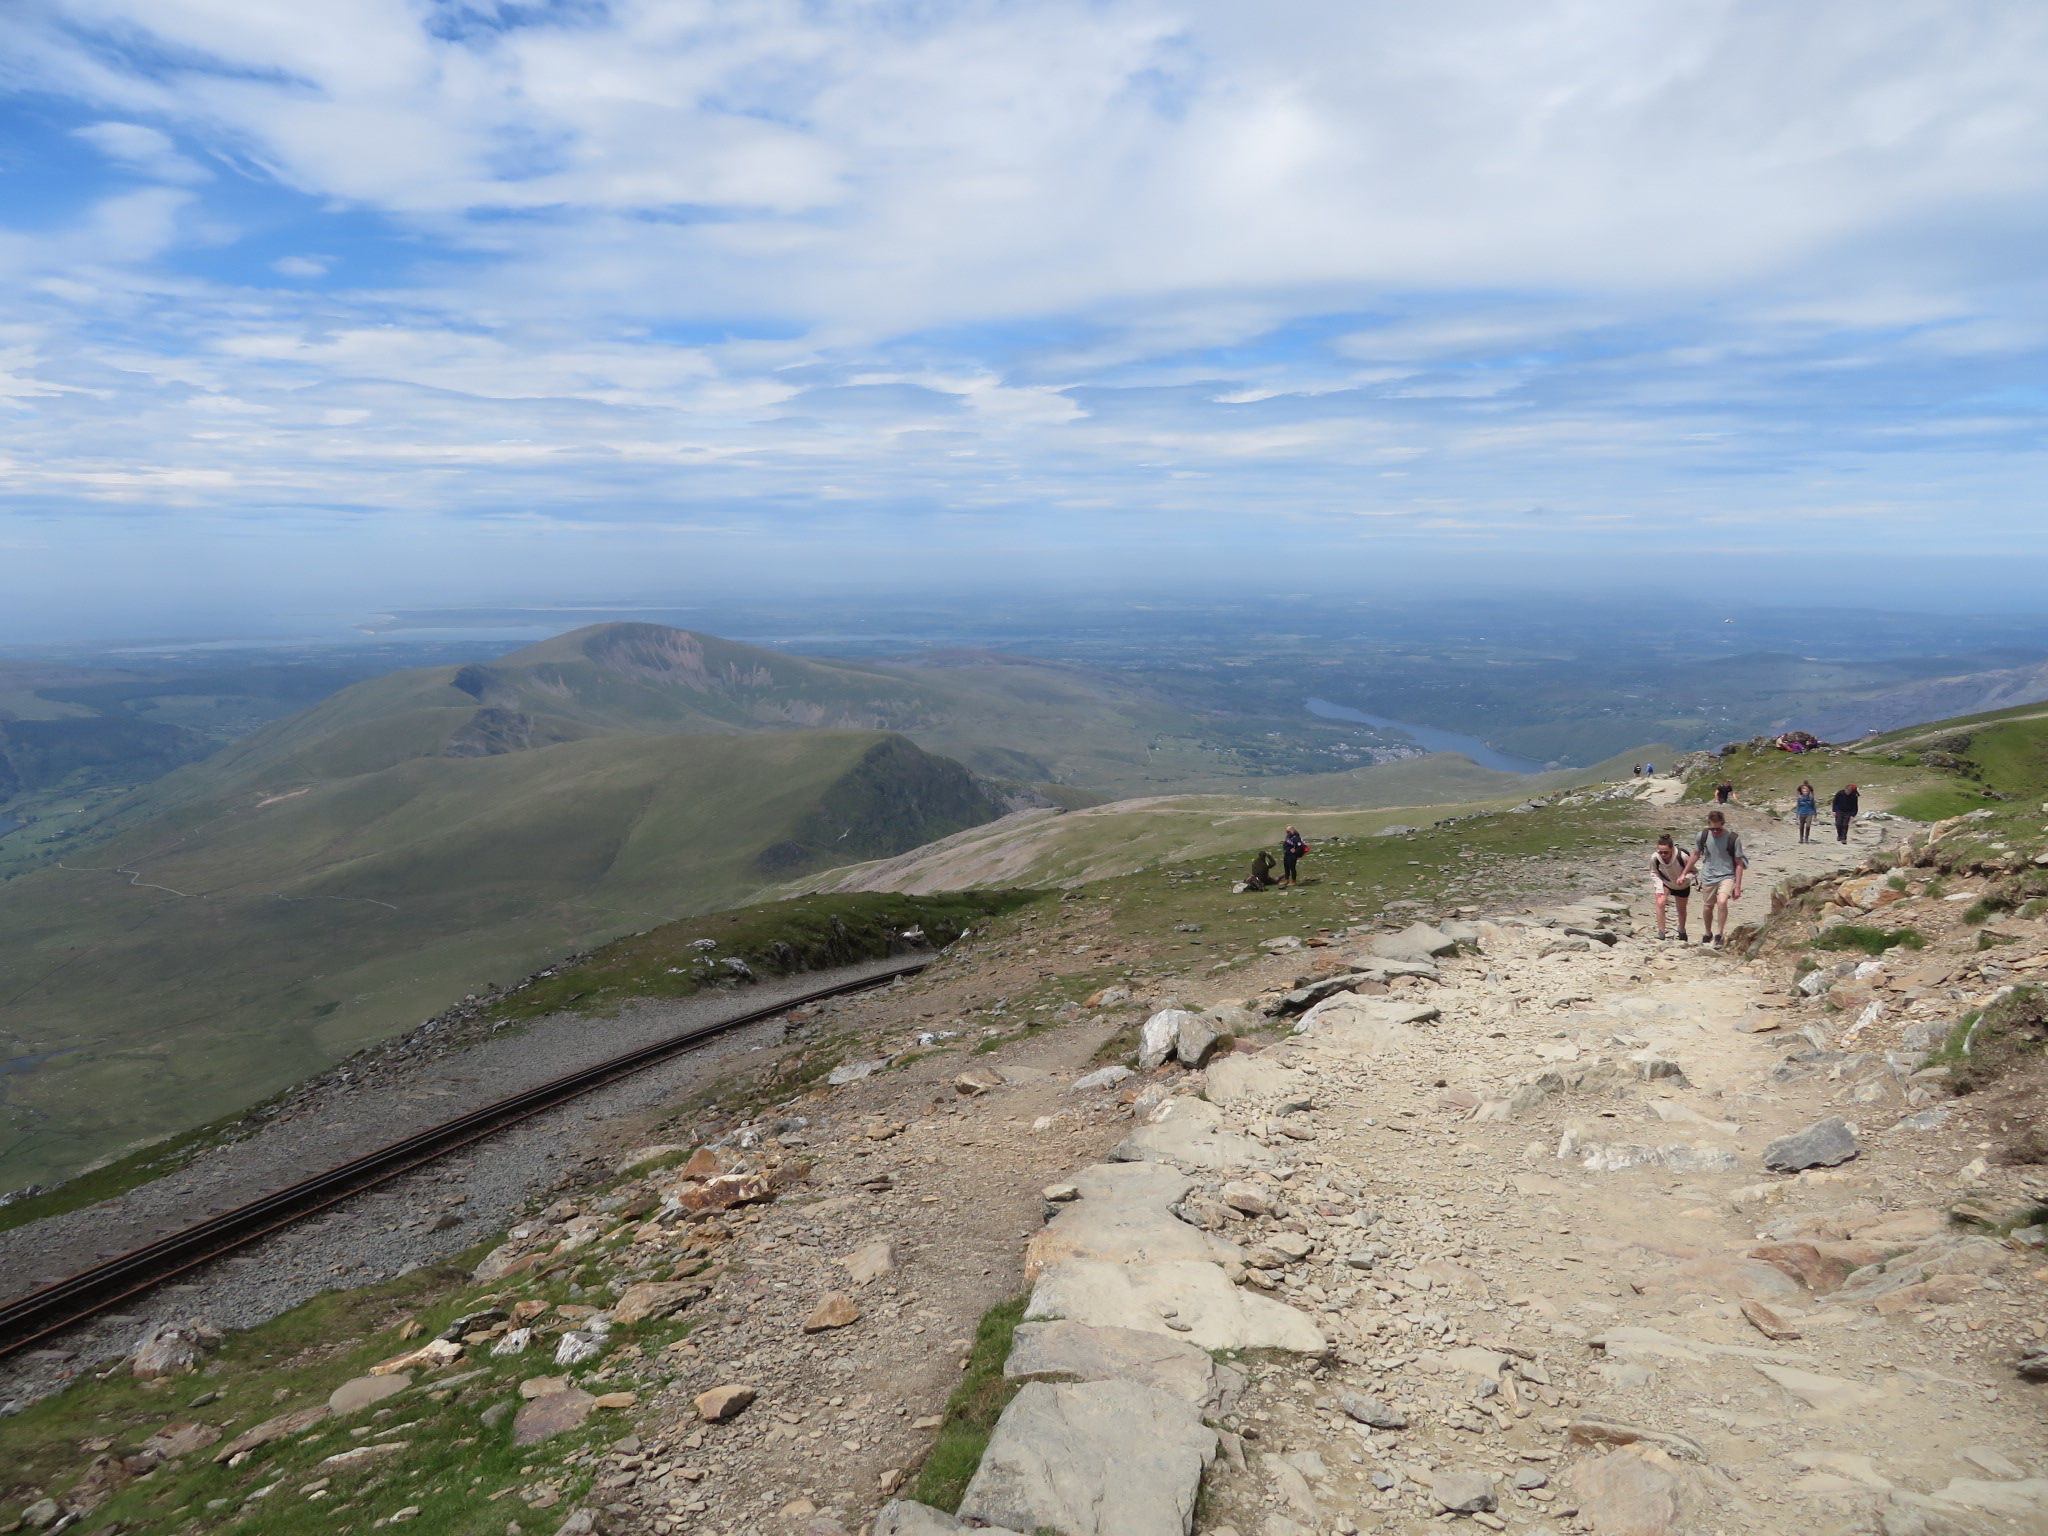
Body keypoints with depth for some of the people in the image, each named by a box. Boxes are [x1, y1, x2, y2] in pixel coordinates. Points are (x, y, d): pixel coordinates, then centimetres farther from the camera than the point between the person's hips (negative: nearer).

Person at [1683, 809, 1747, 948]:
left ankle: (1721, 935, -10)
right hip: (1708, 877, 3)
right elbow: (1696, 854, 11)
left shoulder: (1733, 838, -13)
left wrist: (1738, 887, -7)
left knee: (1722, 902, -27)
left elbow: (1739, 863, -6)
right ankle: (1707, 934, 38)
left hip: (1727, 876, -3)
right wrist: (1684, 873, 13)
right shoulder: (1703, 836, -5)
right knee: (1708, 908, 13)